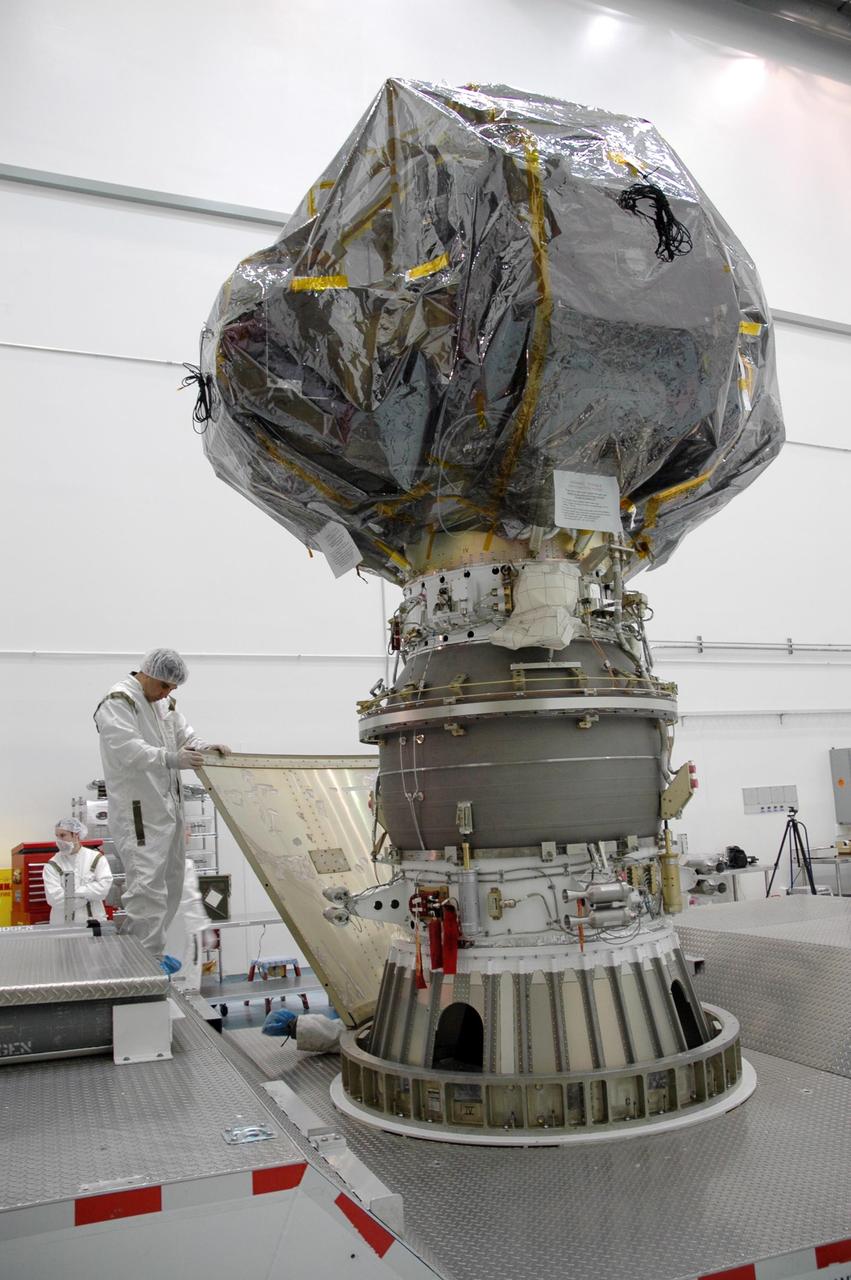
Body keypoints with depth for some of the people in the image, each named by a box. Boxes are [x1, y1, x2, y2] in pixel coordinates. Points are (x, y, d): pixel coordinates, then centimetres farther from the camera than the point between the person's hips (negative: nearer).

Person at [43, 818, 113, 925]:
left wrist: (75, 893, -13)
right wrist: (88, 895, -10)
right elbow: (54, 898, -11)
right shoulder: (53, 865, 1)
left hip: (94, 921, 1)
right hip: (62, 924, 0)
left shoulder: (96, 858, 3)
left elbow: (104, 886, -9)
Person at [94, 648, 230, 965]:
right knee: (147, 886, -11)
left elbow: (184, 736, 20)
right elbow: (129, 751, -26)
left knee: (170, 882, 14)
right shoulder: (118, 702, -13)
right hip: (138, 811, -9)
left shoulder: (164, 702, 16)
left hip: (168, 806, 9)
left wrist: (205, 747, -3)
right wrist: (171, 759, -41)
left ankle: (152, 953, 26)